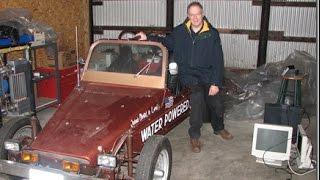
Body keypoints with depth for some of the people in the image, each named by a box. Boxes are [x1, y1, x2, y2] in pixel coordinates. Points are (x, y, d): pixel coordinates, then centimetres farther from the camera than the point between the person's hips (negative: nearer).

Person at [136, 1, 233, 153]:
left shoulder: (212, 34, -5)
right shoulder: (180, 31, 0)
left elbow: (218, 60, -6)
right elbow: (166, 42, 16)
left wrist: (215, 83, -13)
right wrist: (148, 38, 1)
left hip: (208, 76, 2)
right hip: (188, 75, -1)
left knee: (217, 104, 7)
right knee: (197, 96, -27)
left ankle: (219, 128, 43)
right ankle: (194, 136, -11)